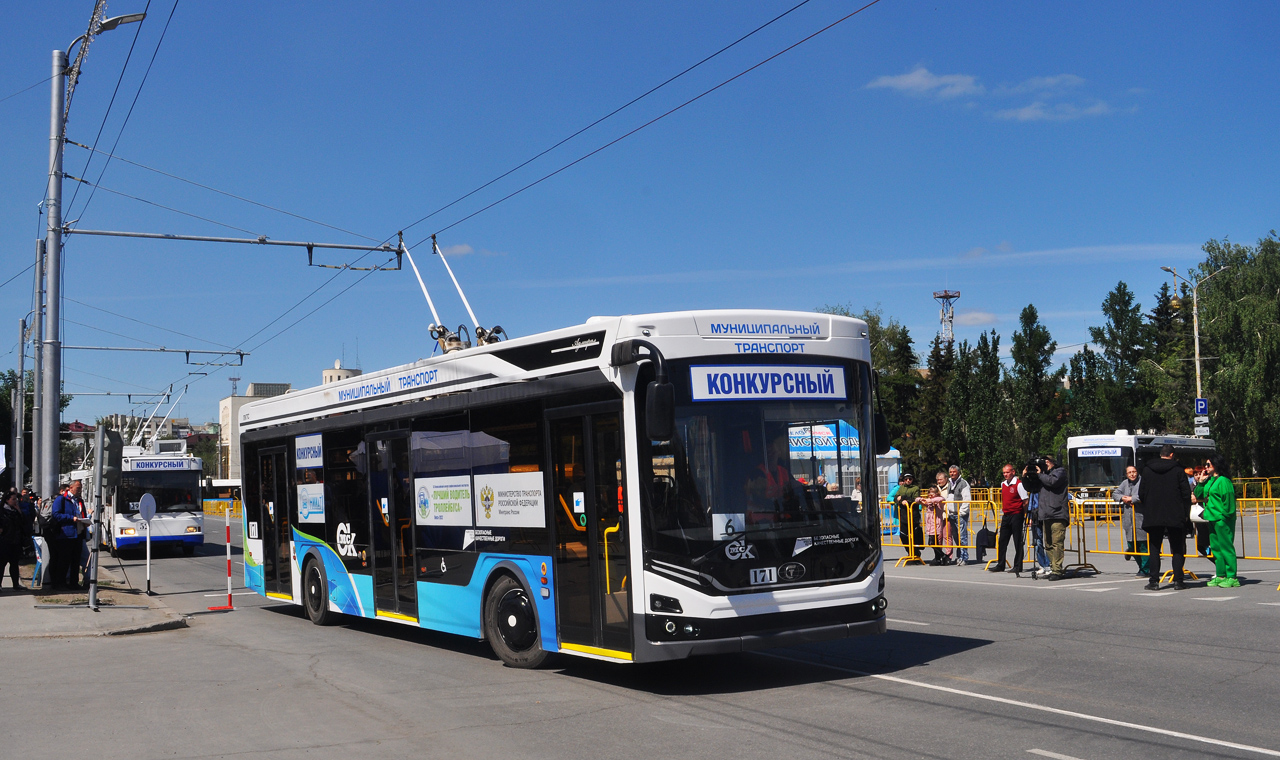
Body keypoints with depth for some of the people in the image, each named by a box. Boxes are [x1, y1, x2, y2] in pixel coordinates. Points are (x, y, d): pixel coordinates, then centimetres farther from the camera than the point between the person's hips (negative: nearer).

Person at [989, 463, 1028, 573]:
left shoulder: (1018, 484, -10)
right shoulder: (1003, 484, 13)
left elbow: (1026, 501, -10)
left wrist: (1025, 516, -12)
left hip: (1016, 515, -7)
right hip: (1006, 515, 7)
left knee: (1018, 542, 0)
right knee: (1002, 541, 7)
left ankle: (1018, 566, 5)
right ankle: (1000, 565, 13)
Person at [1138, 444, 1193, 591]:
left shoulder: (1147, 470, 4)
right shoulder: (1177, 470, -3)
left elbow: (1141, 493, 5)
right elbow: (1186, 493, -4)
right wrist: (1185, 514, 4)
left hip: (1153, 517, 1)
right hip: (1175, 517, -1)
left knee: (1154, 549, 5)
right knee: (1177, 550, 7)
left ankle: (1154, 581, -1)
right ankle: (1178, 580, 3)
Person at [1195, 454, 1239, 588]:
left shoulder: (1223, 481, -11)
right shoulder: (1209, 480, 15)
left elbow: (1228, 500, -15)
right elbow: (1199, 496, 18)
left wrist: (1224, 515, -17)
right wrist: (1201, 481, 8)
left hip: (1223, 520, -9)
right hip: (1212, 519, 9)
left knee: (1226, 547, -7)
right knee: (1216, 547, 11)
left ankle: (1231, 577, -3)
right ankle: (1220, 576, 18)